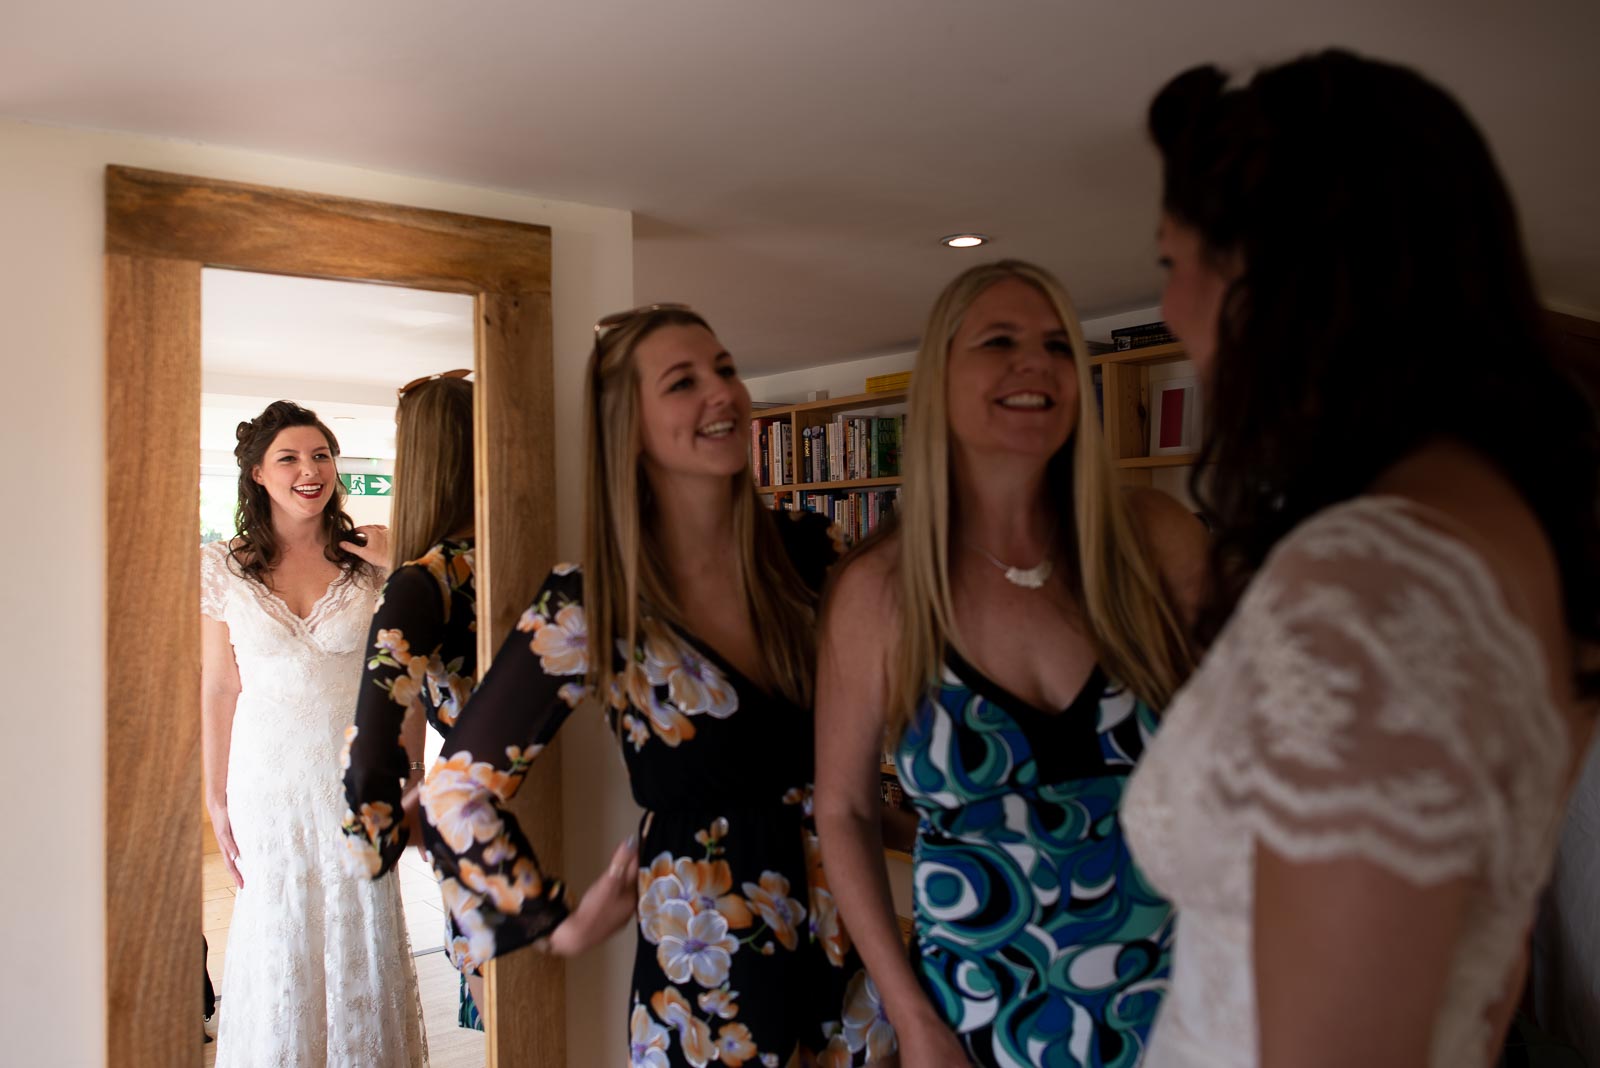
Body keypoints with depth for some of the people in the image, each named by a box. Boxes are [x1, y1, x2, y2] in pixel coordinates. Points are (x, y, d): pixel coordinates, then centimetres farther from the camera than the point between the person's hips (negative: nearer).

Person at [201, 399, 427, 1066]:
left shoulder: (370, 558, -1)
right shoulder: (223, 568, -2)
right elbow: (218, 691, 1)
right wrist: (217, 800, 2)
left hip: (356, 772, 0)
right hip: (269, 778, 0)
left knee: (361, 934, 9)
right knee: (278, 939, 10)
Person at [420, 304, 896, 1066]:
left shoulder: (806, 551, -5)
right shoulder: (589, 606, -15)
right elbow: (458, 790, -7)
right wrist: (561, 926, -3)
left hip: (850, 940, 4)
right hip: (703, 968, -3)